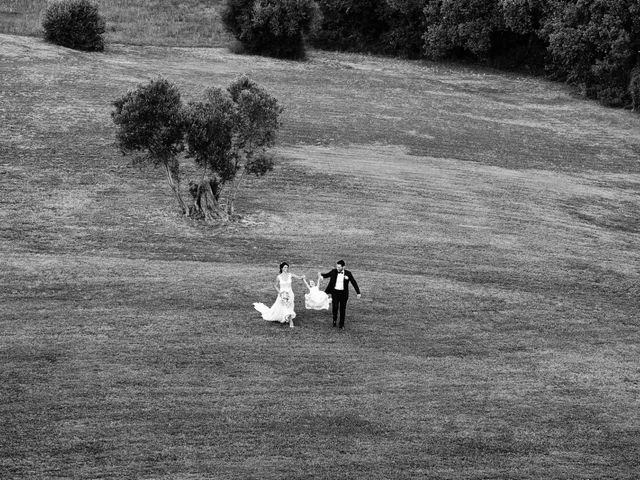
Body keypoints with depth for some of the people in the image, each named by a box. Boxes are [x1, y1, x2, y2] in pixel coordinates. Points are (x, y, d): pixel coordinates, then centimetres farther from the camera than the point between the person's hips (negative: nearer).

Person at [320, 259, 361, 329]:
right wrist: (320, 274, -10)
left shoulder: (348, 273, -6)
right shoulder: (334, 272, -3)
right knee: (335, 307, -14)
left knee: (342, 309, 5)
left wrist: (358, 293, 0)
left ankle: (341, 324, 18)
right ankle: (334, 320, 12)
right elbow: (326, 275, 12)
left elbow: (354, 283, 2)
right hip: (335, 292, 0)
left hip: (343, 293, 0)